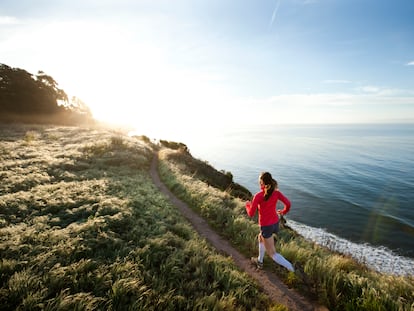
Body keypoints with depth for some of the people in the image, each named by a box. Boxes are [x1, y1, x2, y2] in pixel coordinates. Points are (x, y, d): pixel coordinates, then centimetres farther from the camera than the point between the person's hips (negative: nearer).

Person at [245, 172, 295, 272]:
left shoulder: (258, 196, -21)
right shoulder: (276, 192, -8)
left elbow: (251, 214, -16)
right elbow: (288, 203, -12)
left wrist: (247, 204, 4)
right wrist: (283, 212, 9)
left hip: (266, 226, -7)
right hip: (275, 223, 7)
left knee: (272, 254, 8)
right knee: (260, 238, 33)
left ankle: (291, 269, 3)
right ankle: (260, 261, 45)